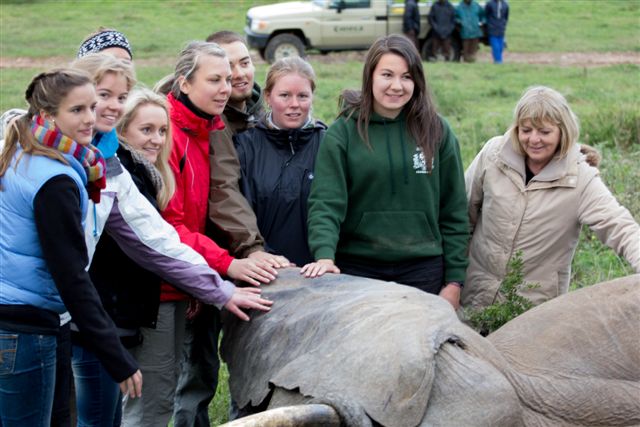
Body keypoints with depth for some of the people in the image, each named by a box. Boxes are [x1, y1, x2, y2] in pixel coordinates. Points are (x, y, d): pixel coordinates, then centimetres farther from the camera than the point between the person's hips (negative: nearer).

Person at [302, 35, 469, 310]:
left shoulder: (437, 132, 5)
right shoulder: (343, 132, 0)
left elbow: (454, 212, 7)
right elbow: (326, 202, -8)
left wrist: (454, 281, 3)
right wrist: (324, 255, -25)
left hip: (423, 269, 1)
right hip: (357, 267, -1)